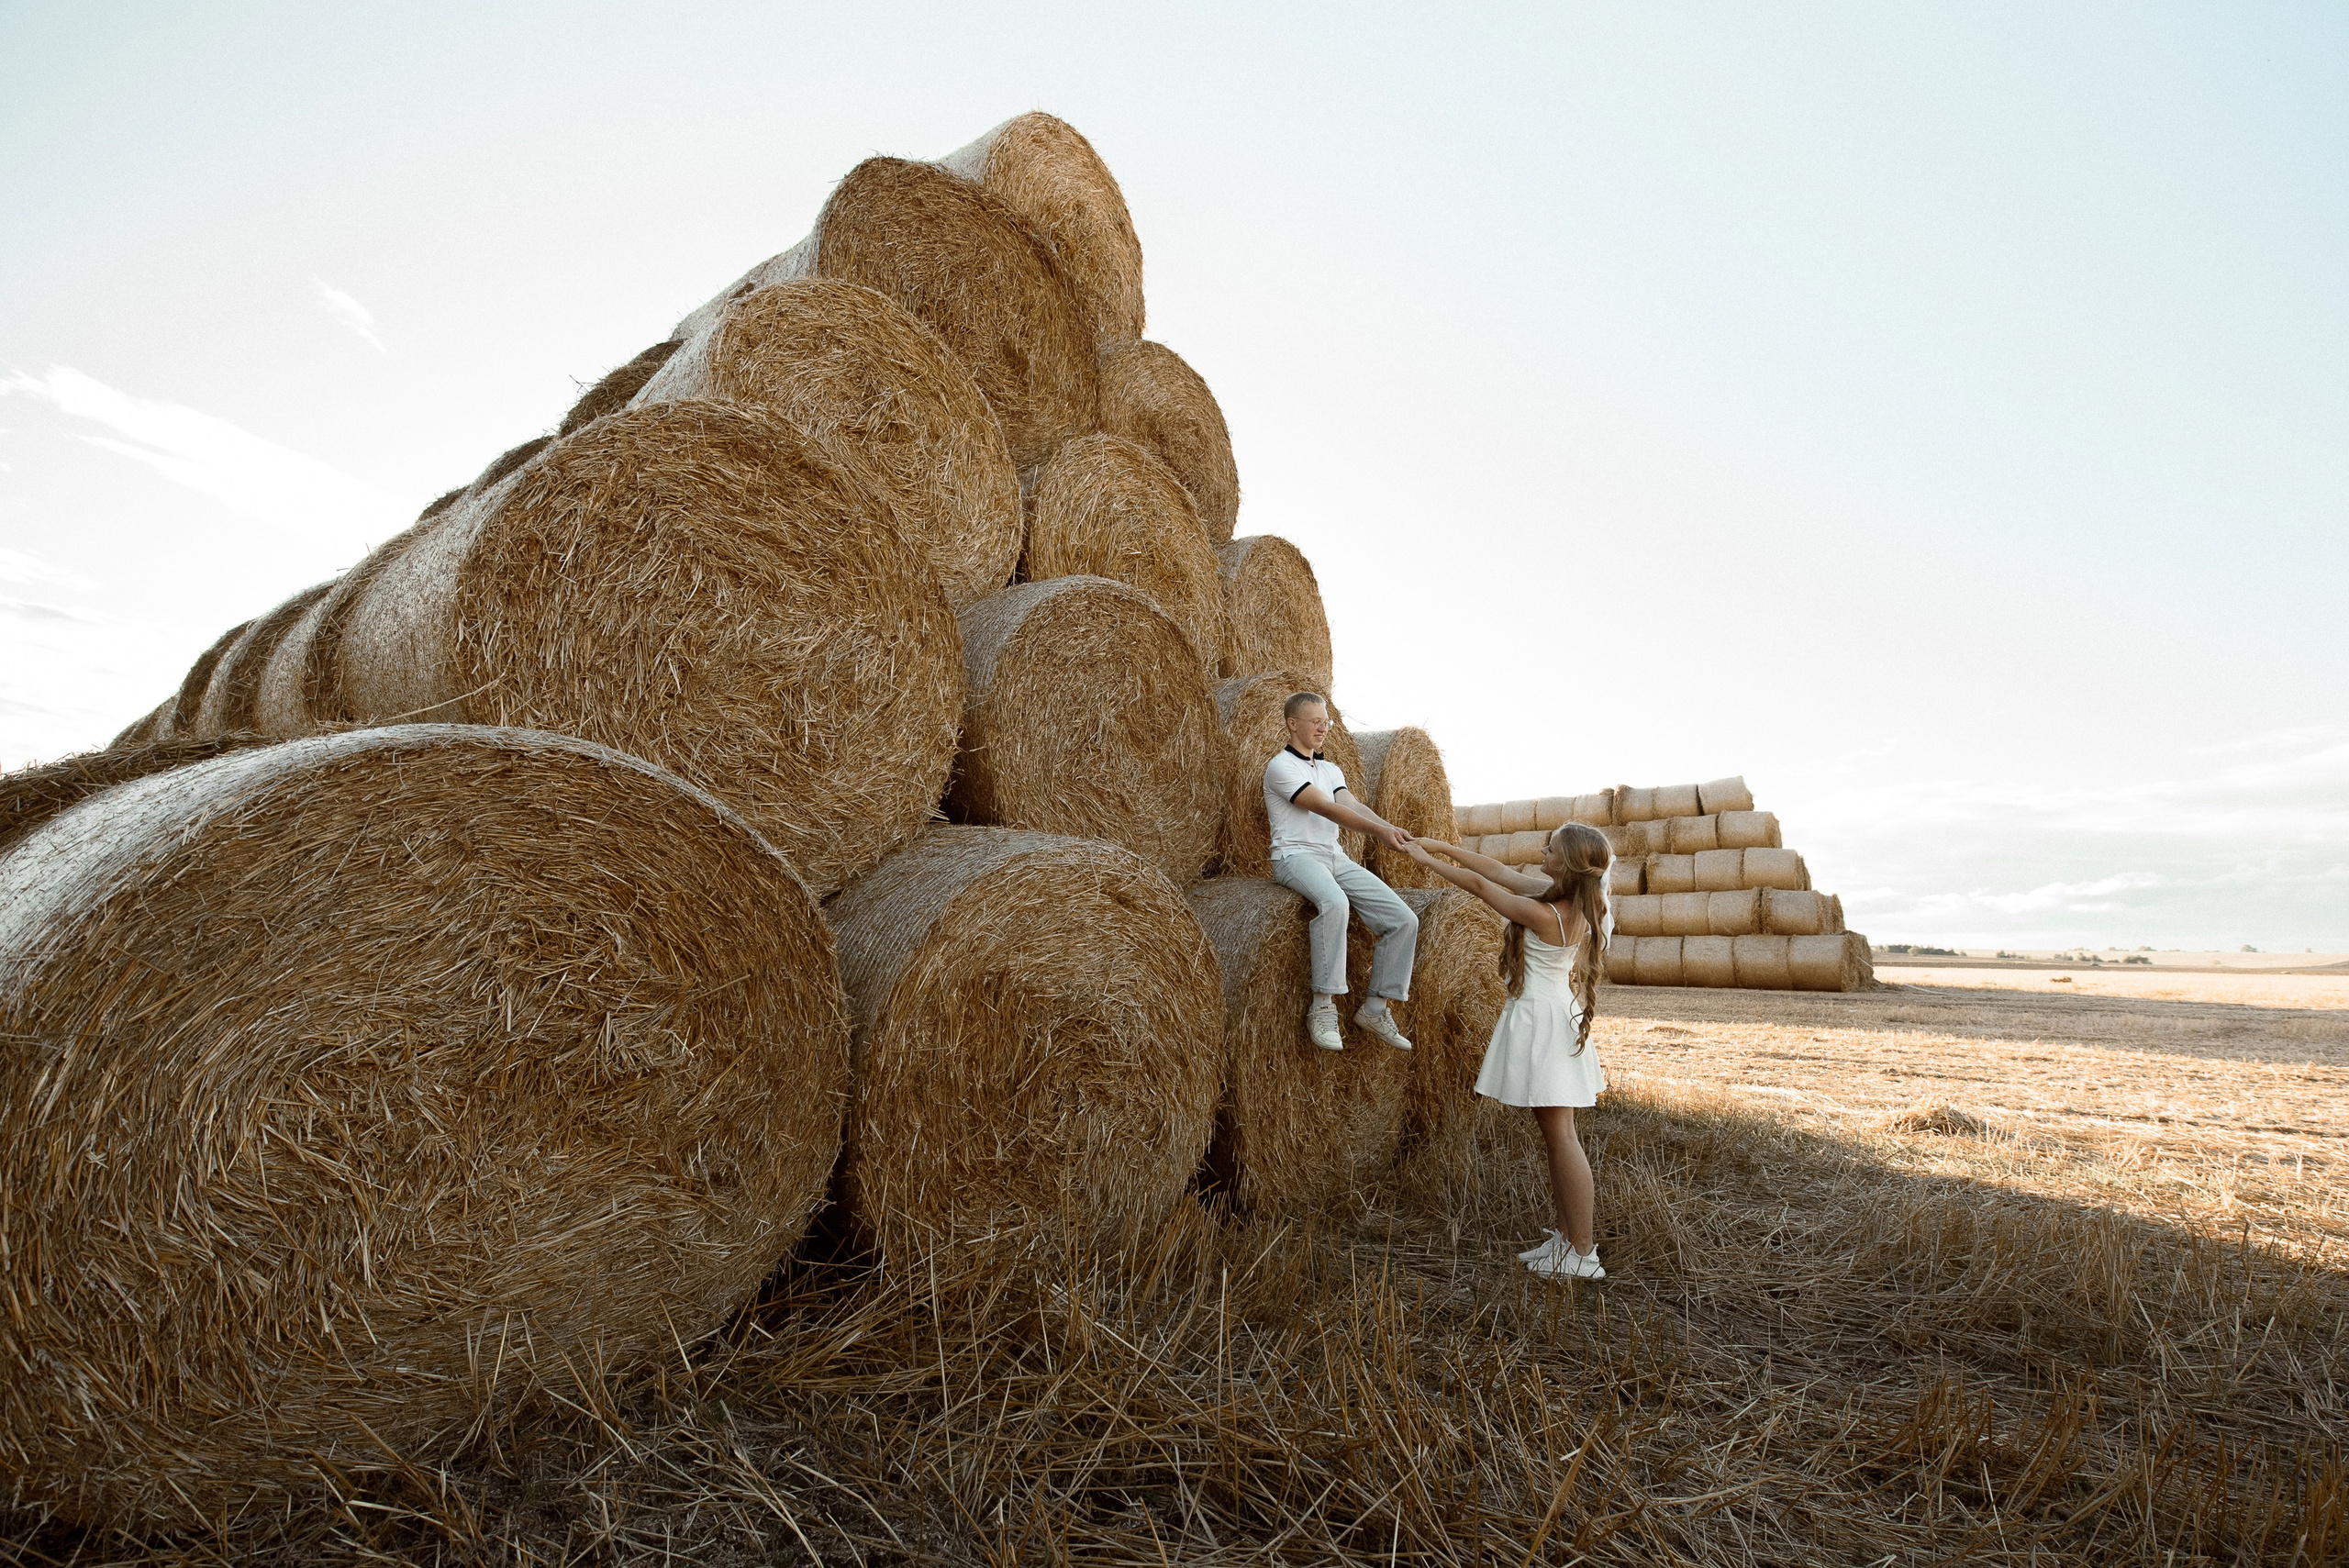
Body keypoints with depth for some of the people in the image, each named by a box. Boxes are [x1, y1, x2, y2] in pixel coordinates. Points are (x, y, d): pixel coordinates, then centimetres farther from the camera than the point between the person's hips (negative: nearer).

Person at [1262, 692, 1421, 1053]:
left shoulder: (1331, 769, 21)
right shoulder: (1281, 766, -3)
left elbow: (1352, 805, 2)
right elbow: (1325, 808, -15)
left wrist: (1391, 828, -19)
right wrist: (1380, 830, -25)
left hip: (1336, 859, 7)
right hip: (1296, 856, -7)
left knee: (1404, 920, -8)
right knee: (1334, 902, -40)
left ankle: (1376, 1009, 1)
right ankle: (1323, 1006, -32)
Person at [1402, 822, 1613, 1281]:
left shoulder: (1542, 914, -25)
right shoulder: (1572, 899, 0)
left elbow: (1480, 885, -16)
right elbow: (1501, 872, 6)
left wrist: (1424, 858, -3)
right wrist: (1442, 846, 8)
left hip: (1539, 1020, -10)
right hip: (1560, 1017, 10)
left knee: (1560, 1136, -3)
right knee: (1557, 1134, 15)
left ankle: (1583, 1255, 6)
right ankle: (1567, 1237, 25)